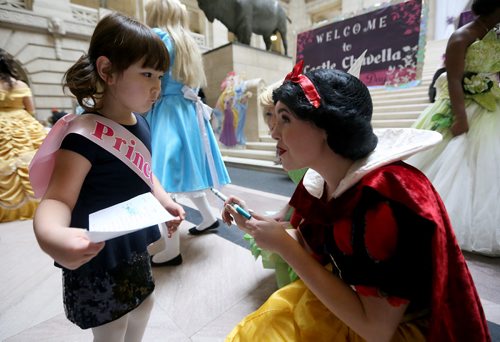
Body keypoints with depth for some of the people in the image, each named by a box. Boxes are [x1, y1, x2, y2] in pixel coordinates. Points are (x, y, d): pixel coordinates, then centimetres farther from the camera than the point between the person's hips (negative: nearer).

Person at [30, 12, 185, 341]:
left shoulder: (140, 122, 0)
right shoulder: (86, 133, -25)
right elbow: (58, 198, -28)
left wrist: (165, 201, -1)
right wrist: (51, 234, -48)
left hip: (134, 246, 8)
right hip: (100, 257, -7)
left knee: (143, 305, 29)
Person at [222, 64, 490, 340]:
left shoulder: (387, 199, -32)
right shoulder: (320, 180, -9)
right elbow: (313, 251, 1)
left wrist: (283, 245, -27)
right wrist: (253, 224, -11)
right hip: (353, 300, 5)